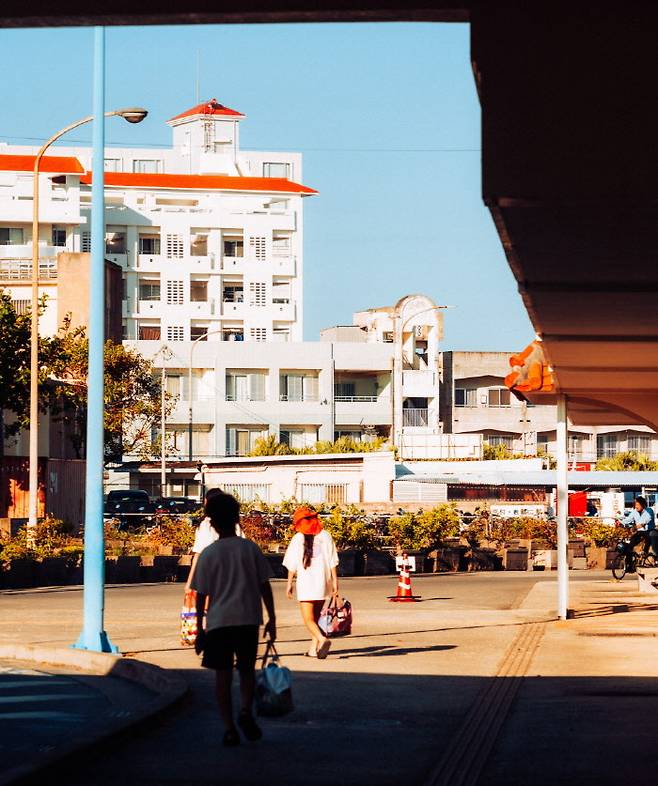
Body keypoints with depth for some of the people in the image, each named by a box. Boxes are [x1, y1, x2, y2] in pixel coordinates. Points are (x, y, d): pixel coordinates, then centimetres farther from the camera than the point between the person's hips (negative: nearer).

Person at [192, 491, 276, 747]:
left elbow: (201, 595, 1)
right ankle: (246, 710, -7)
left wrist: (199, 629, 8)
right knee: (247, 669, 16)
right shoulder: (250, 548, 1)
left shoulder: (208, 554, -1)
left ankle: (229, 728, 2)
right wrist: (272, 619, 11)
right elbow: (264, 586, 3)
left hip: (218, 621, -1)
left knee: (223, 674, 6)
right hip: (248, 619, 1)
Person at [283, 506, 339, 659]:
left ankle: (322, 639, -29)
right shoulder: (325, 536, 4)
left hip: (305, 583, -4)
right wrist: (335, 581, 6)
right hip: (323, 582, 4)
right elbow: (333, 562, 2)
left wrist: (289, 584, 6)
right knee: (316, 617, 17)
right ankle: (314, 648, 17)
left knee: (308, 619, -4)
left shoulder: (298, 538, -4)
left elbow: (292, 565, -2)